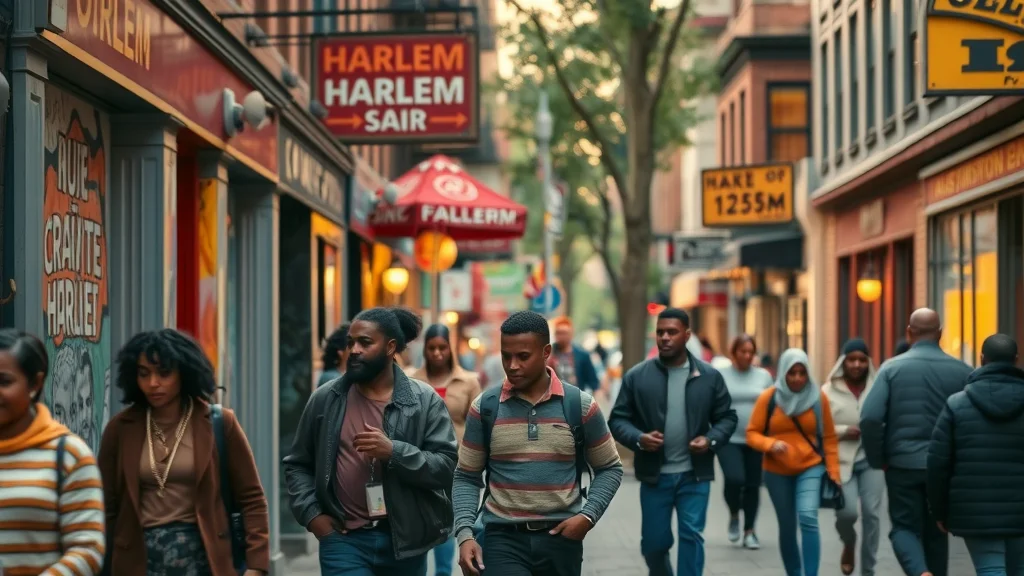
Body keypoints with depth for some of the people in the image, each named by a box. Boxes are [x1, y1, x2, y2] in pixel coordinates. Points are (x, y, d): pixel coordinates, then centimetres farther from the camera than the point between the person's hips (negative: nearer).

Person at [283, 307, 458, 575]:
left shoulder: (425, 401, 0)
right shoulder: (325, 400, 4)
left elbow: (447, 466, -7)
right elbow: (297, 464, 11)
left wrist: (394, 452, -20)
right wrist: (311, 513, -2)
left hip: (405, 540, 1)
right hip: (344, 540, -1)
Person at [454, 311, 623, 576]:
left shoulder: (580, 405, 0)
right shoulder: (485, 407, 1)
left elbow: (609, 468, 8)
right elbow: (467, 477, 6)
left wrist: (588, 516, -8)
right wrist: (464, 533, -9)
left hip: (561, 538, 1)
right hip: (503, 538, -1)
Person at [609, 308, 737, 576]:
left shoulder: (709, 376, 0)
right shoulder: (636, 376, -2)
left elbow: (727, 417, 7)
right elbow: (618, 419, 1)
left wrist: (712, 440, -12)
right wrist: (638, 438, -19)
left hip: (694, 475, 0)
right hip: (655, 475, 0)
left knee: (692, 536, -5)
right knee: (653, 541, 7)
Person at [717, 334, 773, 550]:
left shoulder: (763, 376, 6)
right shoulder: (720, 376, 1)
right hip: (728, 439, -2)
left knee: (753, 485, 4)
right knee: (734, 479, -19)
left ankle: (749, 531, 17)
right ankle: (734, 516, 10)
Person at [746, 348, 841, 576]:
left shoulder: (818, 398, -4)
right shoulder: (768, 398, -7)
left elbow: (829, 438, 3)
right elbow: (752, 433, -3)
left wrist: (833, 472, 1)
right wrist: (770, 444, -23)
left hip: (811, 468, -1)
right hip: (777, 472, 1)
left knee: (808, 519, -21)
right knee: (787, 527, 10)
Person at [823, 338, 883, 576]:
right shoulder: (828, 391, 1)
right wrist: (843, 431, -12)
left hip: (871, 461, 1)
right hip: (841, 462, -1)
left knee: (871, 514, -2)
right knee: (847, 512, -13)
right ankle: (849, 544, 24)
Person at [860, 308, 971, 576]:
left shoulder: (892, 368, -4)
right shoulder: (961, 371, -1)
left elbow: (870, 417, -13)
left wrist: (877, 459, -1)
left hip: (903, 464, -1)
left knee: (905, 527, 7)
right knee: (936, 533, 16)